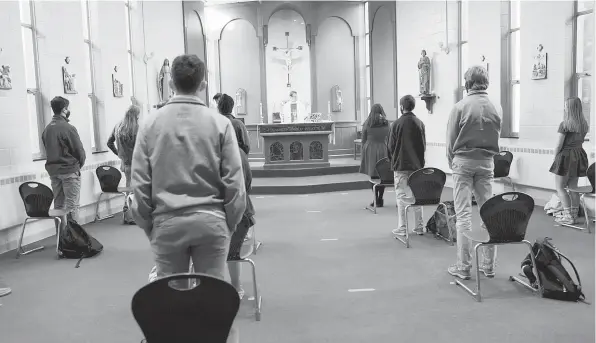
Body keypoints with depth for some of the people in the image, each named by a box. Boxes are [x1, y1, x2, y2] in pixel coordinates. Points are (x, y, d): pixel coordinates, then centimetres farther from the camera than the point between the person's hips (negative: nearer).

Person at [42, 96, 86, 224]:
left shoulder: (47, 129, 5)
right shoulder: (68, 128, -15)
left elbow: (47, 150, 8)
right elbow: (79, 150, -12)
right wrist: (80, 165, 5)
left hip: (53, 170, 7)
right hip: (69, 170, -7)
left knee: (58, 204, 13)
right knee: (72, 205, -1)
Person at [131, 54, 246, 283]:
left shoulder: (150, 124, -1)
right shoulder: (220, 123, -4)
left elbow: (139, 180, 0)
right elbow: (234, 180, -5)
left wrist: (147, 225, 9)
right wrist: (230, 224, 6)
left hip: (167, 223, 1)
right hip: (210, 221, -1)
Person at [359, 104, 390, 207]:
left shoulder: (367, 124, 0)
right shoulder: (386, 124, 3)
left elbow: (363, 141, 3)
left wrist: (363, 155, 12)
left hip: (370, 151, -1)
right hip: (383, 151, 1)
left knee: (373, 176, 5)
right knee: (382, 176, 5)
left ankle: (376, 199, 6)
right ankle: (380, 199, 7)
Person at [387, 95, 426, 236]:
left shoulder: (396, 124, -9)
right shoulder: (419, 123, 1)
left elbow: (390, 146, -6)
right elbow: (424, 145, 4)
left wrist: (392, 159, 12)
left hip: (400, 165, -3)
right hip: (417, 165, 3)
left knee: (401, 196, 3)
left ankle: (402, 228, 6)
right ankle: (419, 226, 16)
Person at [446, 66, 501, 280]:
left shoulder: (460, 107, -9)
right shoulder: (496, 108, 1)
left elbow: (451, 139, -5)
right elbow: (496, 137, 5)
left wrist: (452, 162, 9)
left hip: (463, 161, -3)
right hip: (487, 162, 4)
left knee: (463, 214, 0)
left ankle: (463, 267, 3)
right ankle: (488, 265, 17)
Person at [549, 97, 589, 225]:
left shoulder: (565, 124, -15)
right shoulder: (584, 125, 7)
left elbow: (559, 145, -14)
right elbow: (581, 141, 12)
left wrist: (555, 158, -1)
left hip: (566, 156, -7)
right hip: (579, 155, 7)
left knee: (560, 187, 0)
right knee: (573, 187, 13)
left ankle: (568, 216, -4)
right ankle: (574, 215, 17)